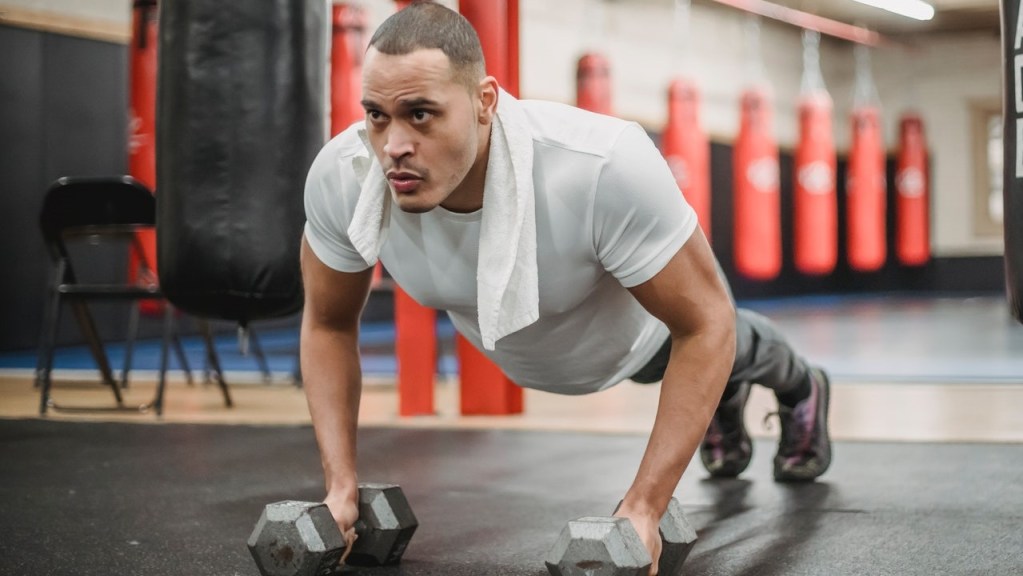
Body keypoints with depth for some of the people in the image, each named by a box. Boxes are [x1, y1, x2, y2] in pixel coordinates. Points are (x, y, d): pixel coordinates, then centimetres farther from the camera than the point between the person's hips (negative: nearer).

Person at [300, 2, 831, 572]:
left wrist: (642, 509, -40)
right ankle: (722, 394, 71)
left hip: (641, 325, -3)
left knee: (725, 348, 34)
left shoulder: (603, 166, -50)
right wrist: (342, 485, -25)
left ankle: (800, 389, 69)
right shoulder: (342, 178, -38)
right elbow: (329, 323, -18)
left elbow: (706, 323, -38)